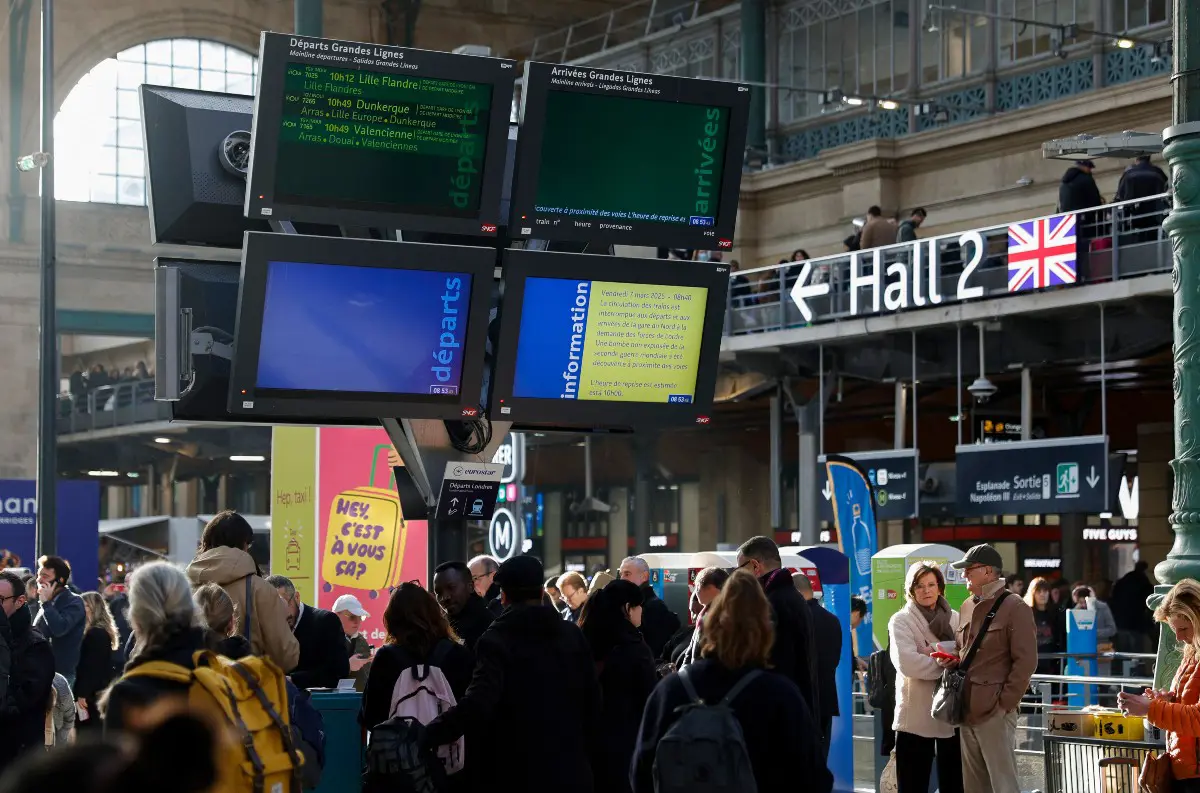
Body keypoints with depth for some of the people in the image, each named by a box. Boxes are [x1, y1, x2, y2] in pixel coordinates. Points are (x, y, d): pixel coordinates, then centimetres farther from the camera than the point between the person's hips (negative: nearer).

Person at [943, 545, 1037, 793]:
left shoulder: (1014, 608, -7)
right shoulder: (967, 607, 16)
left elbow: (1026, 661, -11)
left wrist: (1005, 704, -14)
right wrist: (951, 660, 5)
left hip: (995, 712, -8)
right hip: (967, 711, 8)